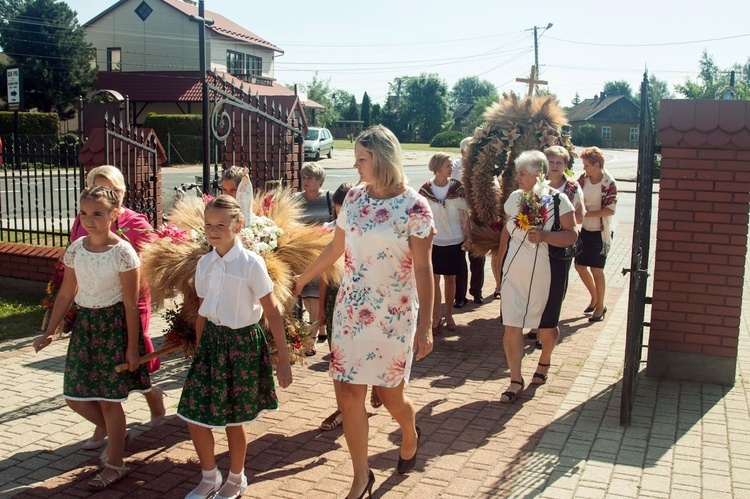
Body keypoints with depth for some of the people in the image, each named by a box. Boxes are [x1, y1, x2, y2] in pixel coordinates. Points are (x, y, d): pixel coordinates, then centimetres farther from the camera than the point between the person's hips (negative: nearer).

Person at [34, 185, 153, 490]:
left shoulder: (123, 253, -16)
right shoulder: (75, 249, 0)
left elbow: (130, 304, -13)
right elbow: (66, 294, 9)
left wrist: (132, 348, -12)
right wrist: (49, 332, 10)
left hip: (113, 324, -6)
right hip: (84, 323, 6)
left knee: (108, 398, 2)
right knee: (74, 396, 8)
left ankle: (115, 464, 20)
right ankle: (115, 435, 35)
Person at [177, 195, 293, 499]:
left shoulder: (250, 263, -13)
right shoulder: (204, 263, 4)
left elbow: (272, 313, -12)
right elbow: (202, 312, 11)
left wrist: (283, 359, -13)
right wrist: (197, 351, 13)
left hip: (242, 342, -5)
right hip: (211, 340, 5)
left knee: (233, 418, 8)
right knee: (194, 413, 4)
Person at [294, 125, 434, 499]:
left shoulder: (414, 206, -13)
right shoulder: (354, 197, 2)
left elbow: (423, 270, -13)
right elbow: (335, 248, 14)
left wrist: (425, 326, -15)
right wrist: (301, 280, 21)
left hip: (393, 314, -4)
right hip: (351, 310, 4)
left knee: (391, 395, 9)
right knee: (349, 392, 3)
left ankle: (410, 436, 45)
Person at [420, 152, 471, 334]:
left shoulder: (458, 187, -4)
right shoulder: (425, 189, -6)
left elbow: (465, 214, 0)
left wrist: (468, 238, -2)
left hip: (454, 242, 1)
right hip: (433, 242, -1)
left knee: (450, 279, 11)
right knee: (434, 280, 0)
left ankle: (449, 315, 25)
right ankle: (435, 318, 10)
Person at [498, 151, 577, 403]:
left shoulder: (557, 200, -9)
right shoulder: (514, 198, 4)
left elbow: (571, 235, -11)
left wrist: (544, 236, -26)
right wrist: (501, 265, 13)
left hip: (546, 274, -3)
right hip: (515, 273, 3)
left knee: (546, 326, 13)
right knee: (511, 326, -3)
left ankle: (544, 362, 43)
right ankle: (516, 380, 10)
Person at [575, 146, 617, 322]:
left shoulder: (608, 183, -17)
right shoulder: (583, 178, 0)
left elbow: (610, 210, -22)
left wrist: (587, 213, -24)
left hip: (601, 231, -6)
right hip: (585, 229, 7)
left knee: (596, 269, 0)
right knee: (580, 265, 12)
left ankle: (600, 306, 17)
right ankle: (594, 297, 34)